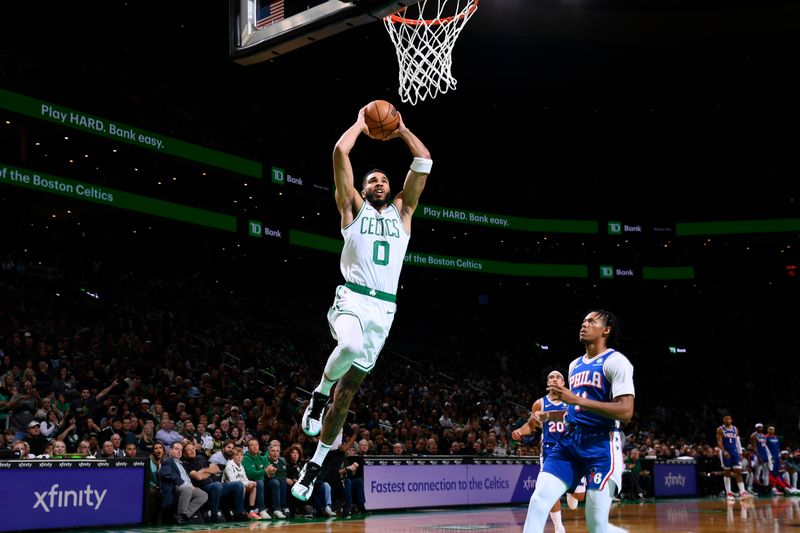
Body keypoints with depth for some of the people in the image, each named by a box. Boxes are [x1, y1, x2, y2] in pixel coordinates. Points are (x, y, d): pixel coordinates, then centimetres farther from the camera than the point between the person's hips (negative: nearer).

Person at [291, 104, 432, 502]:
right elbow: (340, 152, 3)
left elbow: (424, 161, 14)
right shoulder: (353, 207, 11)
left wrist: (401, 130, 20)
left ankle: (316, 464, 16)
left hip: (384, 309, 3)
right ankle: (318, 395, -7)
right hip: (352, 299, -3)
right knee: (349, 347, -38)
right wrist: (361, 123, 15)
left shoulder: (402, 211, 19)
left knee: (348, 387, 5)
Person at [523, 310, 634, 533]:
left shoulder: (615, 361, -6)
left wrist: (577, 400, -20)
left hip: (601, 444, -7)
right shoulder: (575, 365, 19)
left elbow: (625, 411, -17)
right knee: (538, 501, -10)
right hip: (570, 440, 7)